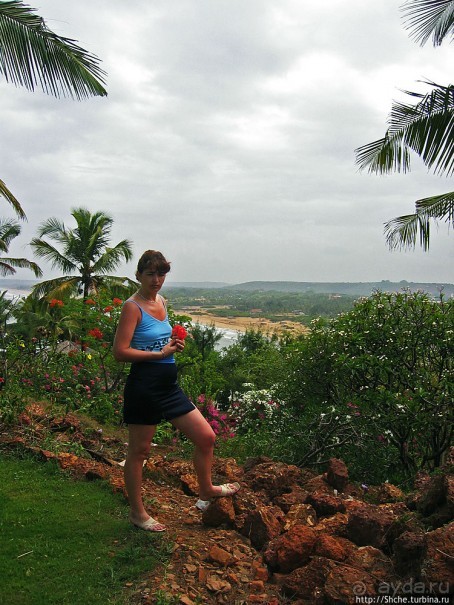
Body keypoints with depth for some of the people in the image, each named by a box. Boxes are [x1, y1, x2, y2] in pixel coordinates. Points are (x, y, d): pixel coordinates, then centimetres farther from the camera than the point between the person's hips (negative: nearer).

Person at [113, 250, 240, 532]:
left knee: (206, 437, 11)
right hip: (144, 385, -8)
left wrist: (175, 344, 5)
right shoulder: (133, 307, -12)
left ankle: (206, 491, 34)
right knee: (139, 450, 8)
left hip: (169, 385, 8)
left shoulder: (161, 301, 12)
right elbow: (120, 352, -19)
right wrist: (160, 353, -18)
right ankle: (137, 512, 26)